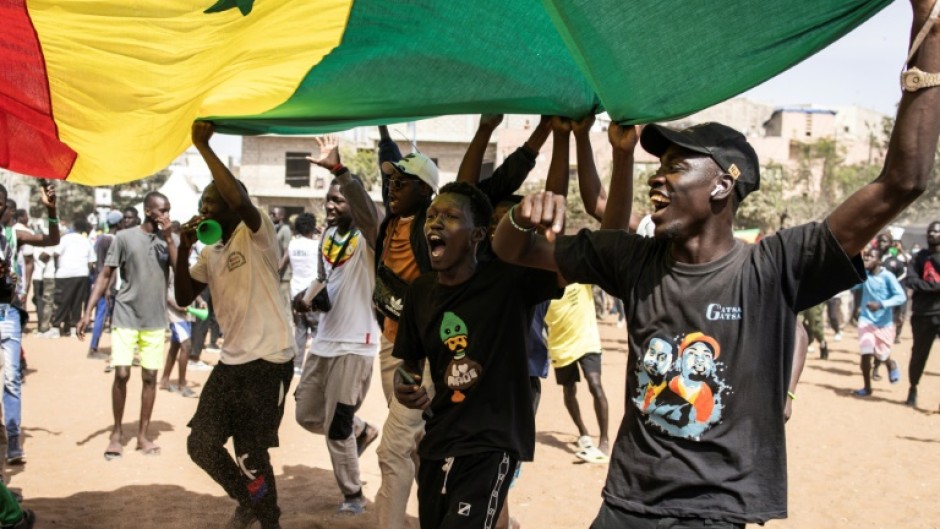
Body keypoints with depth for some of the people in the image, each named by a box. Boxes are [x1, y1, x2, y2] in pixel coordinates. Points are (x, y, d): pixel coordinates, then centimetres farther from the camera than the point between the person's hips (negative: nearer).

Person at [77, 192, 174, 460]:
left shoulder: (167, 240, 5)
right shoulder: (124, 237, -3)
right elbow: (105, 275, -2)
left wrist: (168, 237, -13)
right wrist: (88, 311, -9)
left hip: (155, 321, 2)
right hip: (126, 317, -2)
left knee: (150, 376, 4)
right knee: (122, 374, -4)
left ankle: (143, 434, 14)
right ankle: (116, 433, 12)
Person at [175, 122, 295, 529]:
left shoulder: (256, 234, -9)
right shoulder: (211, 253, 14)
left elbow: (238, 199, -29)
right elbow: (183, 298, 13)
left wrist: (203, 146, -26)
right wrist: (183, 250, -1)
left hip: (268, 361, -7)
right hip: (231, 361, 8)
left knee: (250, 455, 0)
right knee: (202, 444, 8)